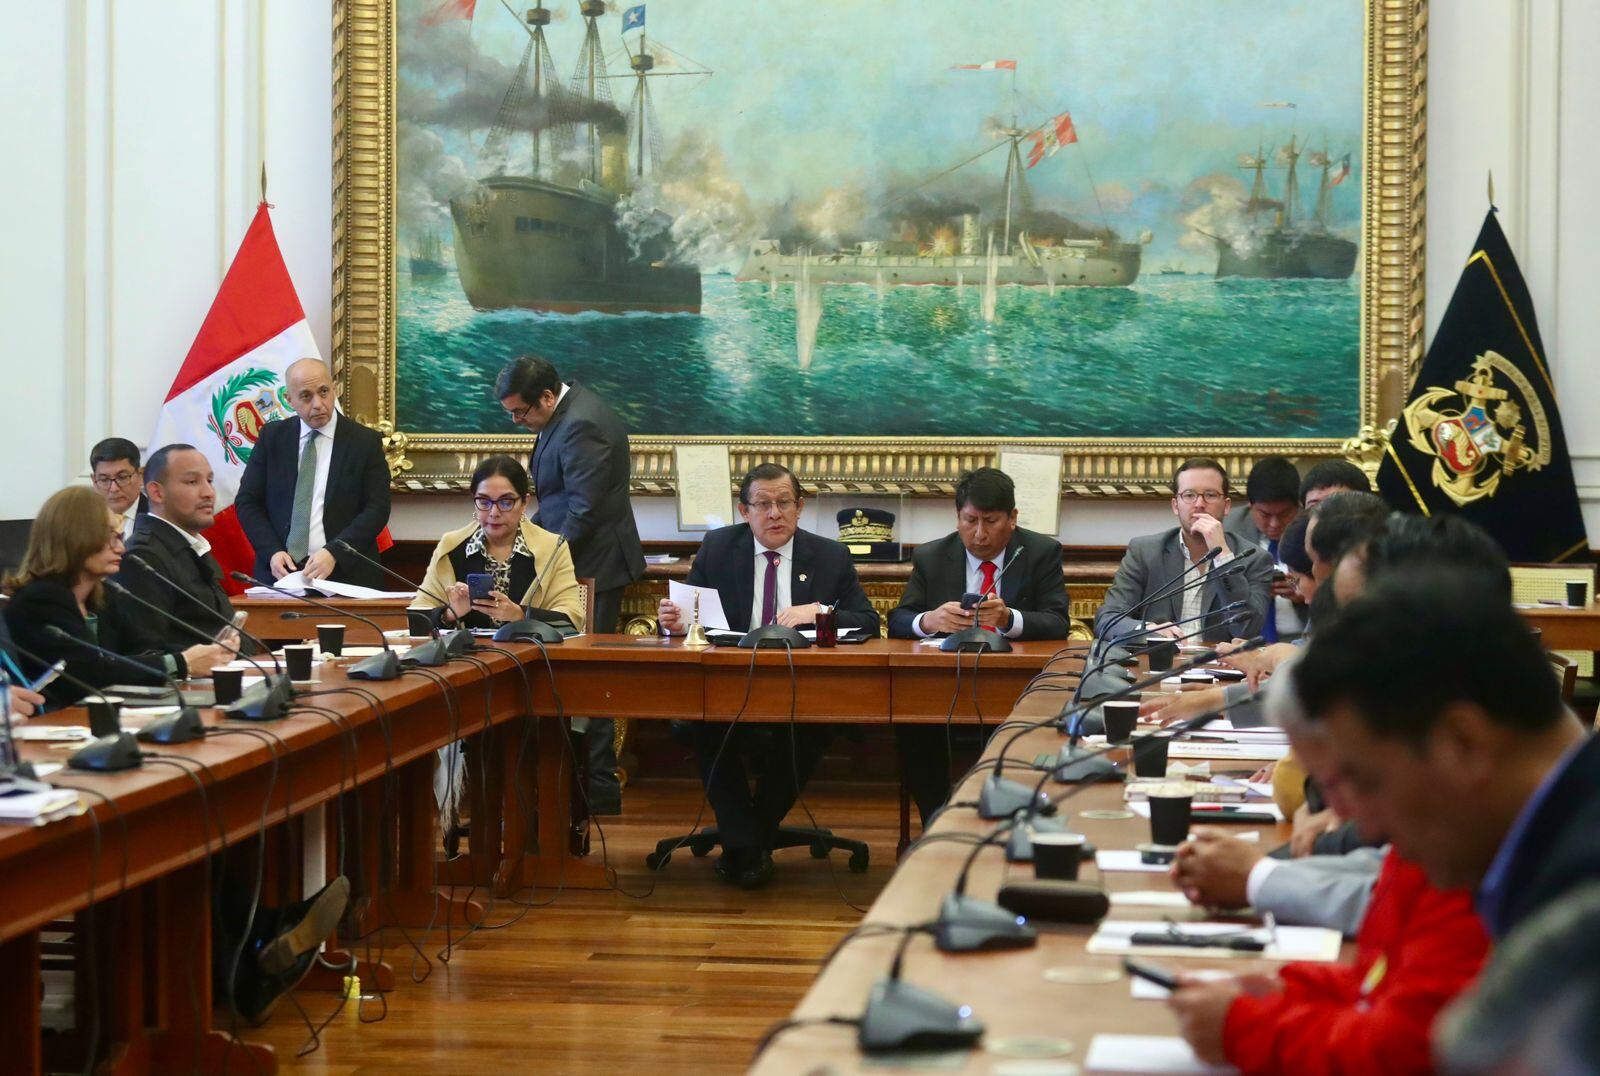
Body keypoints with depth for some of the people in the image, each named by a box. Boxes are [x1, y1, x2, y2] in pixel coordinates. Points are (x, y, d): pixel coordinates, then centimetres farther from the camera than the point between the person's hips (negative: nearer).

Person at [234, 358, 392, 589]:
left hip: (345, 574, -2)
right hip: (278, 572, 2)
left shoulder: (366, 442, 3)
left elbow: (377, 509, -2)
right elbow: (247, 502, 9)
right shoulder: (271, 437, 9)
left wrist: (334, 553, -15)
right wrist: (272, 552, -7)